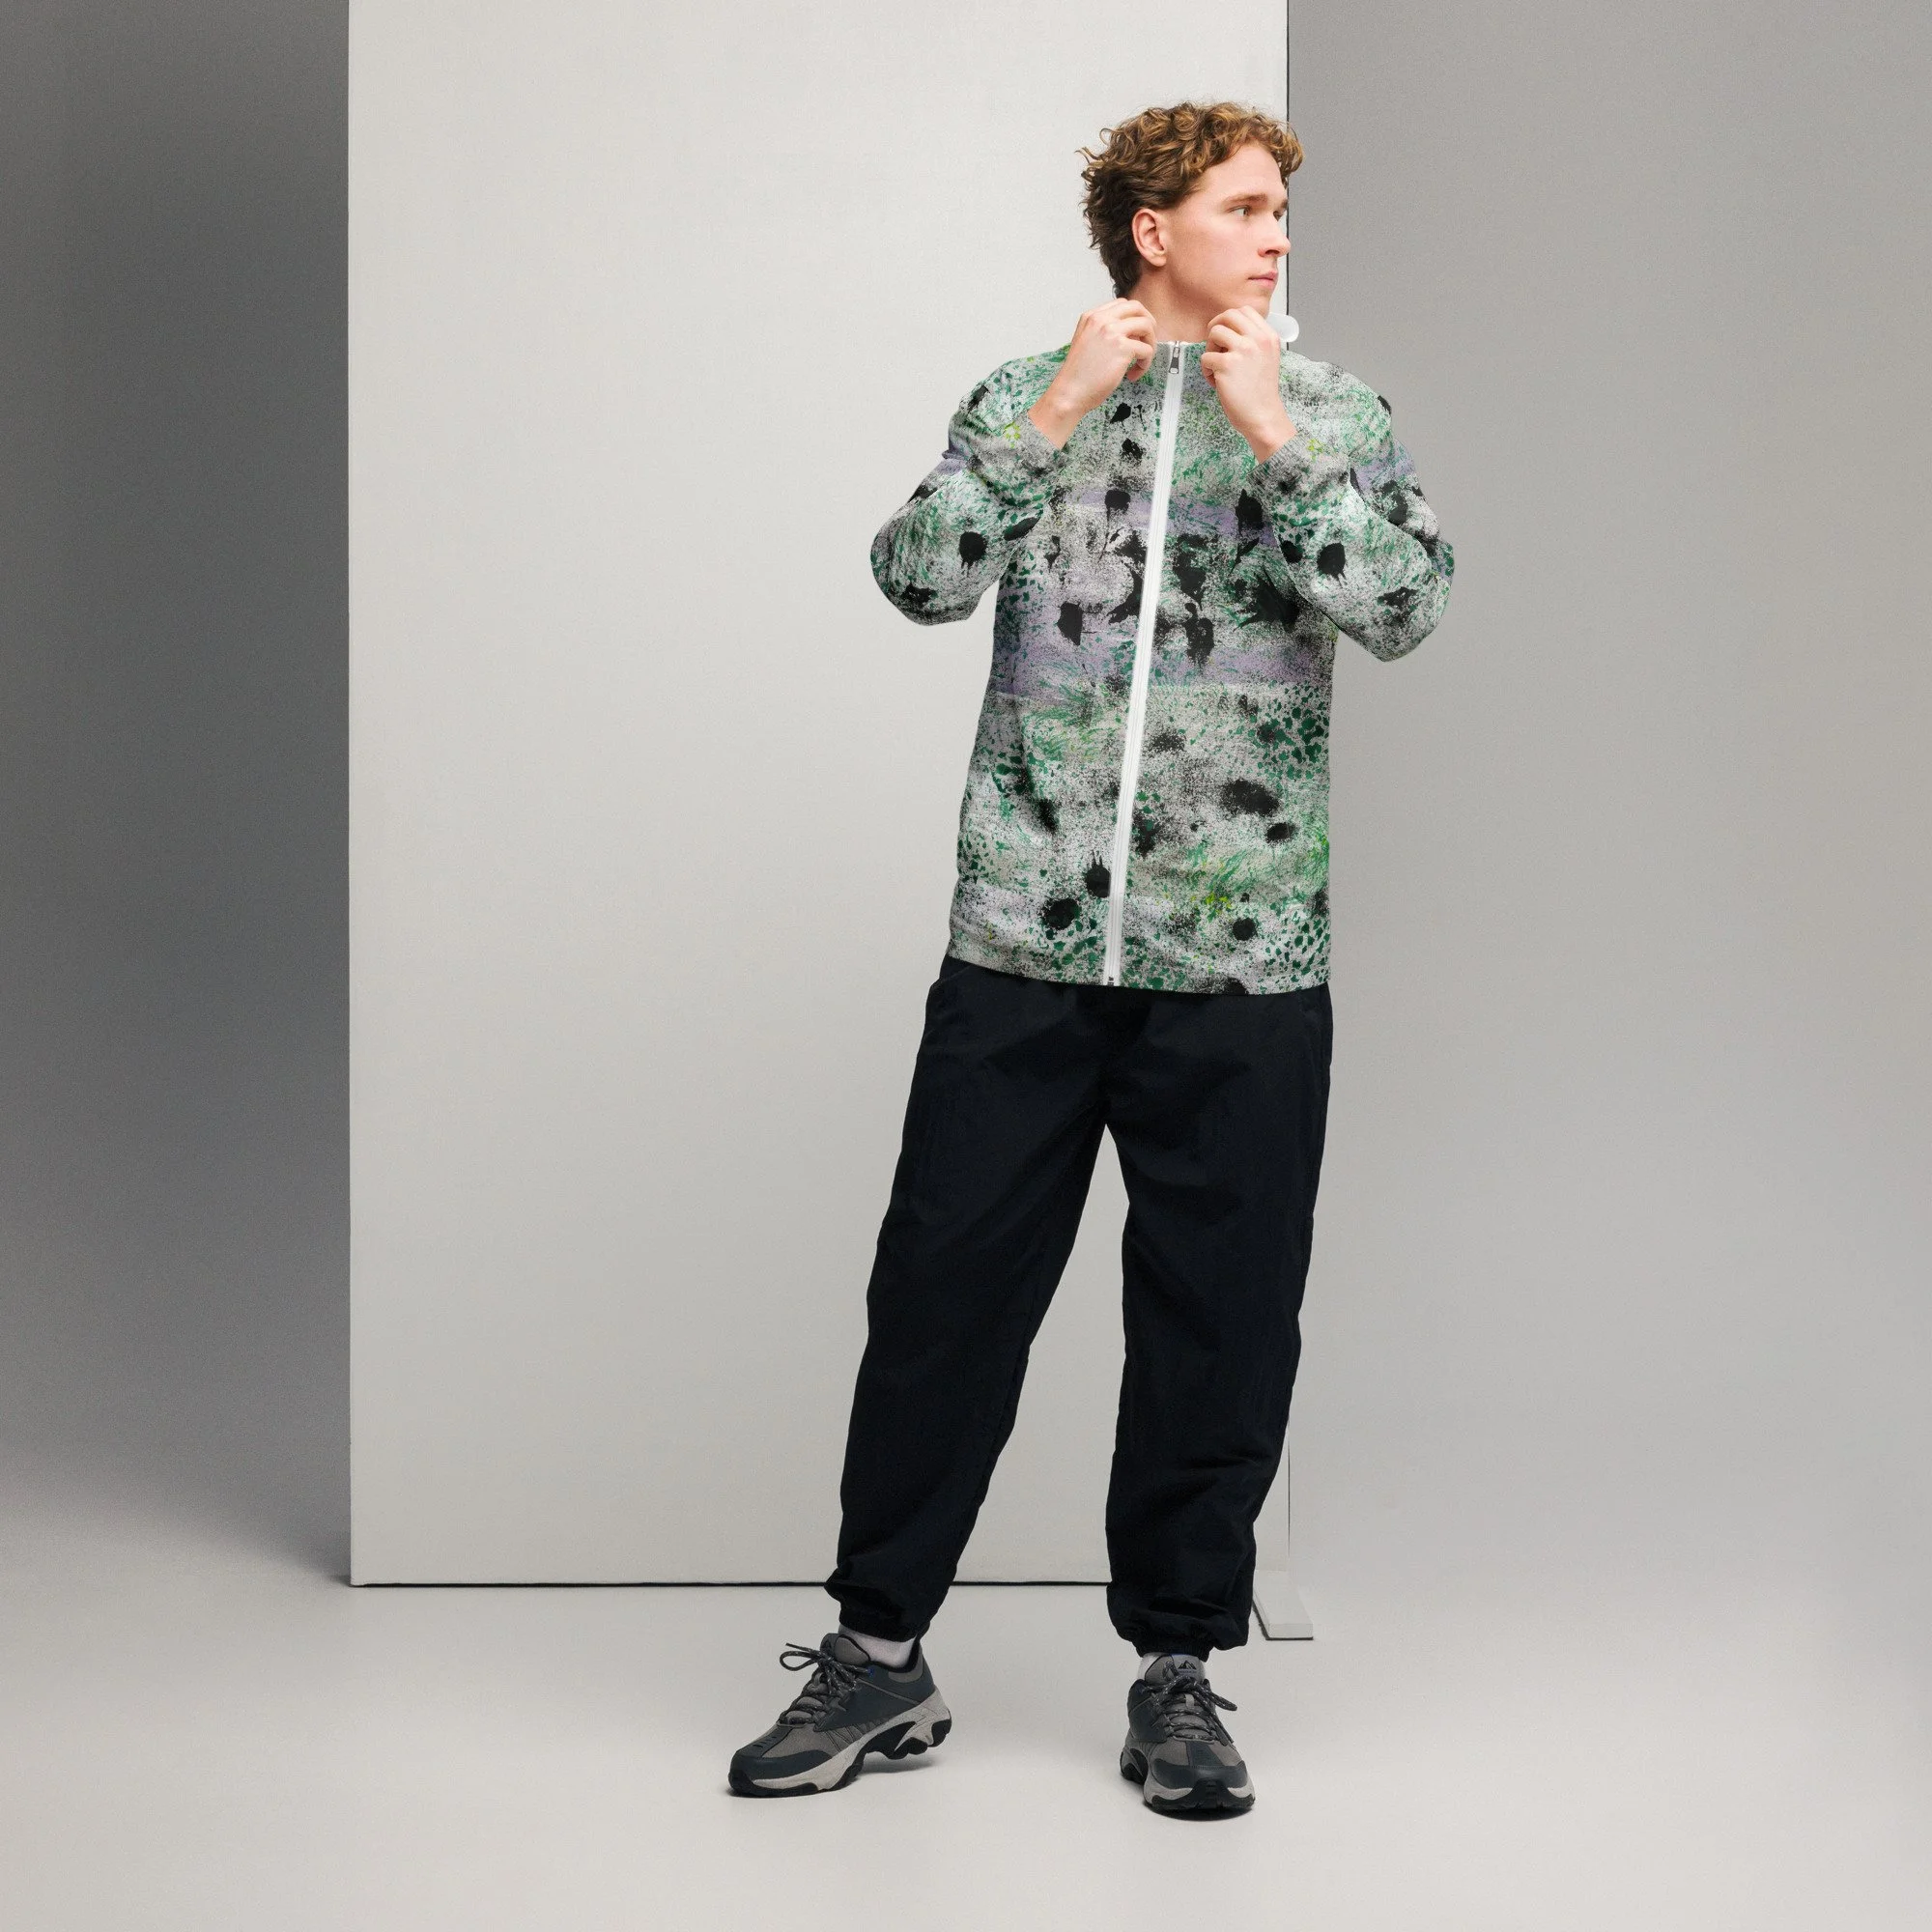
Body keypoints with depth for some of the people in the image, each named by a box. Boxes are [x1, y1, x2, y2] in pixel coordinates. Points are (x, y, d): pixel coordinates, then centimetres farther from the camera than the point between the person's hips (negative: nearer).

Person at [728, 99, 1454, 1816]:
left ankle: (1179, 1667, 19)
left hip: (1245, 959, 0)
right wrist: (1054, 418, -12)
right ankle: (881, 1651, 15)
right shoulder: (1029, 398, 9)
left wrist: (1274, 435, -12)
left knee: (1220, 1320, 5)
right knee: (943, 1287, 2)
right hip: (1022, 939, 0)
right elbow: (921, 577, -5)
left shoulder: (1333, 412, 8)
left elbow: (1405, 607, -7)